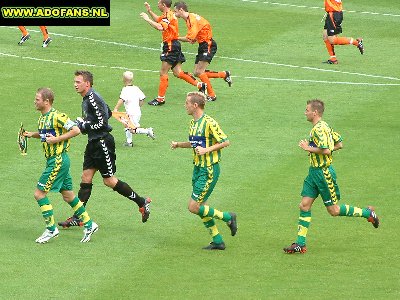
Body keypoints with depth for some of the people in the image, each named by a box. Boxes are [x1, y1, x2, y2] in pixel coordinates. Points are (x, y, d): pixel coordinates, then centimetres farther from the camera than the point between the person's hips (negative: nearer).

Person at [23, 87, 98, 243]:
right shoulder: (42, 117, 11)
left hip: (58, 160, -10)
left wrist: (56, 139, -20)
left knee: (39, 193, -7)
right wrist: (32, 134, 11)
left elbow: (76, 130, -20)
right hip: (53, 160, 10)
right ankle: (89, 224, 21)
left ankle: (51, 229, 0)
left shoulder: (57, 116, -17)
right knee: (67, 195, 14)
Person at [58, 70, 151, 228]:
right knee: (86, 178, 6)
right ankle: (78, 218, 7)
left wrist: (84, 125, -14)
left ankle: (141, 202, 11)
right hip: (93, 143, 10)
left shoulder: (93, 99, -19)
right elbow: (108, 112, 24)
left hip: (103, 142, -10)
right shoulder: (86, 98, 11)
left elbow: (102, 123, -23)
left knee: (109, 180, -2)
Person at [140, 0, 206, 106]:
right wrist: (150, 11, 21)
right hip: (173, 45, 10)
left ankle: (160, 98, -1)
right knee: (177, 73, 13)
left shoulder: (168, 16, -18)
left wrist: (147, 19, -28)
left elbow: (160, 27, -36)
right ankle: (200, 85, 16)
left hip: (171, 47, -10)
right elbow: (158, 20, 33)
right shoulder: (167, 15, 13)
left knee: (163, 73, -5)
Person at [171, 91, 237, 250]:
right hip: (198, 168, 9)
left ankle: (228, 217, 6)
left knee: (194, 207, -9)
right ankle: (217, 241, 19)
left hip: (209, 170, -9)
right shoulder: (193, 123, 10)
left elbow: (225, 142, -15)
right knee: (201, 207, 10)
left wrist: (207, 150, -21)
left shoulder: (209, 123, -18)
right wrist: (178, 144, 11)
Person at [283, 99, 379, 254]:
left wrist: (309, 148, -18)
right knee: (304, 205, 4)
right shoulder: (324, 126, 11)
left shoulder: (319, 129, -20)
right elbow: (339, 144, 16)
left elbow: (326, 150, -30)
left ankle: (367, 213, 17)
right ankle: (300, 244, 4)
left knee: (333, 210, 1)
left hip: (324, 173, -10)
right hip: (314, 172, 10)